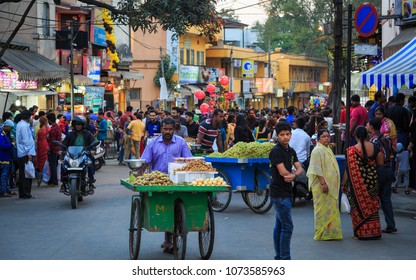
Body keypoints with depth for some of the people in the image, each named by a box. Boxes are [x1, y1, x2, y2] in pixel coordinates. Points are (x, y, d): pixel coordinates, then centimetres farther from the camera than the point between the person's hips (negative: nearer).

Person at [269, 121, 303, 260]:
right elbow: (283, 172, -20)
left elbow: (300, 169, 4)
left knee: (279, 226, 13)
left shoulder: (291, 151, 13)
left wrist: (293, 175, -17)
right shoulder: (276, 151, -13)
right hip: (279, 194, -9)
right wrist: (293, 173, 0)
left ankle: (279, 257, 19)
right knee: (287, 226, -9)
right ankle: (285, 259, -5)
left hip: (286, 193, 9)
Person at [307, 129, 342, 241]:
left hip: (330, 185, 10)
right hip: (322, 186, -10)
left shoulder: (328, 149, 18)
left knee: (330, 209, 11)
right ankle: (323, 233, -3)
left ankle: (330, 232, 16)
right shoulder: (318, 150, -13)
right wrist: (323, 183, -25)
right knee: (323, 209, -7)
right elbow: (316, 169, -19)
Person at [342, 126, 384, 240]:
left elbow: (349, 170, -11)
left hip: (357, 182, -3)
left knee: (359, 207, 9)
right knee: (372, 205, 14)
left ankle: (361, 232, 11)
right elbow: (380, 163, 4)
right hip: (372, 180, 3)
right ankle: (374, 232, 19)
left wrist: (343, 184, -3)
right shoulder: (375, 148, -4)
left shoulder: (351, 151, -13)